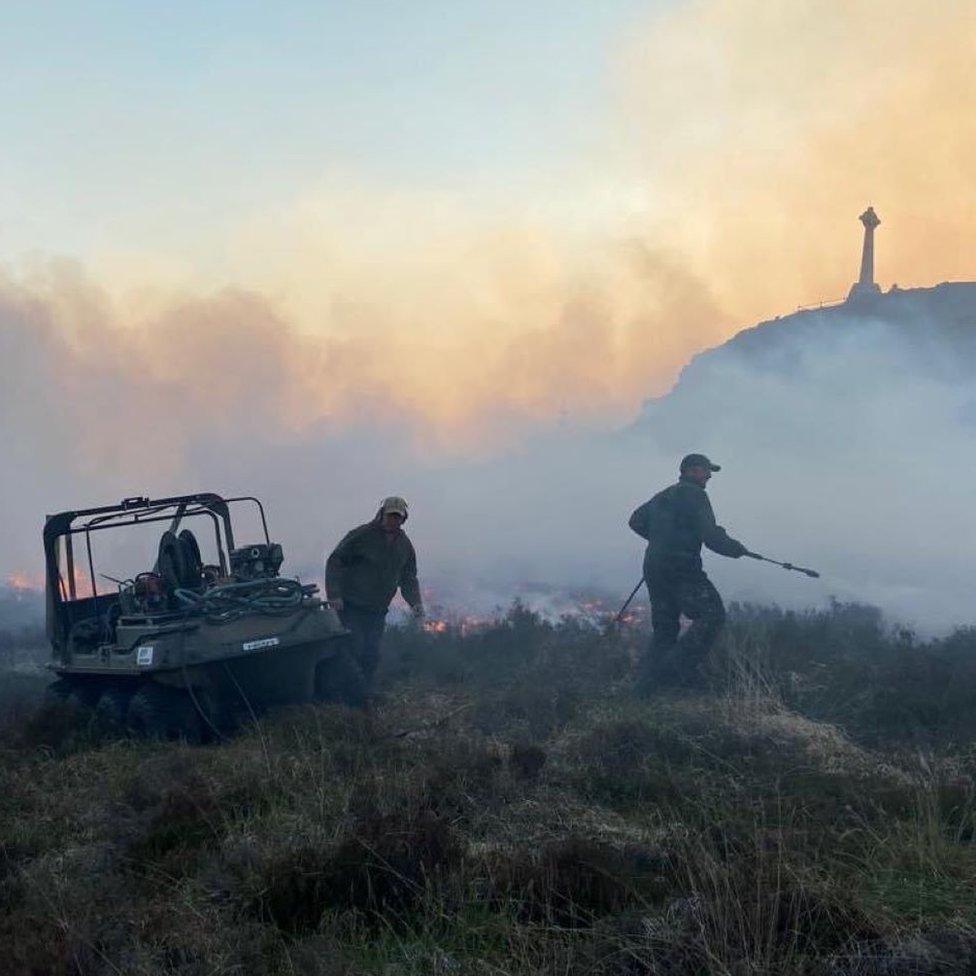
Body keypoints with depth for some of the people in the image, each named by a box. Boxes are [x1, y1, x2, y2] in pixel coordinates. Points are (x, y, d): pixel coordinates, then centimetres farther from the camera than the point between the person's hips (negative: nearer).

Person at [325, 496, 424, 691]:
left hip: (377, 611, 5)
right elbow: (334, 562, -9)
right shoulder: (361, 535, -10)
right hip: (350, 607, -5)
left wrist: (416, 602, 0)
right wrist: (334, 595, -17)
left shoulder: (405, 545, 8)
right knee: (354, 650, -14)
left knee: (371, 655, 4)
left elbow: (408, 578, 18)